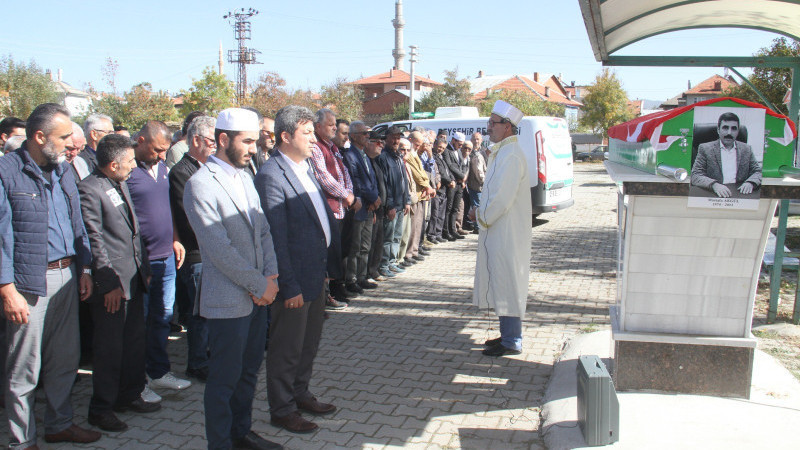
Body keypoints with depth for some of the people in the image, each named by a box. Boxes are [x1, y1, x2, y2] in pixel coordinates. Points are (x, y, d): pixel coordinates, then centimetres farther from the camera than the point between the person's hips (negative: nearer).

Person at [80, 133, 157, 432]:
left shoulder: (120, 184, 13)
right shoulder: (89, 190, -14)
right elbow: (94, 241, -16)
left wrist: (144, 268, 17)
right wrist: (109, 283, -16)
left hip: (134, 277, 8)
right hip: (112, 283, -8)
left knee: (135, 340, 16)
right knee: (109, 348, 2)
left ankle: (130, 396, 31)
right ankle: (101, 409, 16)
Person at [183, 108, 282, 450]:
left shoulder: (245, 176, 11)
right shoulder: (200, 185, -15)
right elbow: (219, 249, -19)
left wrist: (271, 274, -3)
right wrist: (260, 284, -14)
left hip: (257, 293, 8)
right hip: (227, 300, -8)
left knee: (249, 370, 19)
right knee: (224, 379, 5)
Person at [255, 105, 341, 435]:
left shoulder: (305, 167, 10)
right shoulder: (271, 175, -19)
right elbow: (276, 237, -21)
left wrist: (331, 262, 12)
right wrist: (289, 286, -20)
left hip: (317, 273, 9)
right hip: (295, 279, -9)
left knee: (310, 341, 21)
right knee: (287, 348, 7)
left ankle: (300, 393, 39)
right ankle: (281, 410, 23)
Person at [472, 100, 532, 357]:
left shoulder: (511, 155, -19)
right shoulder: (501, 152, 14)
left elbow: (503, 197, -24)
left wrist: (483, 218, -11)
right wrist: (482, 211, 9)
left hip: (507, 233, -10)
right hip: (498, 231, 10)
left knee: (506, 283, -3)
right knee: (502, 283, 16)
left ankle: (511, 343, 6)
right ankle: (508, 334, 27)